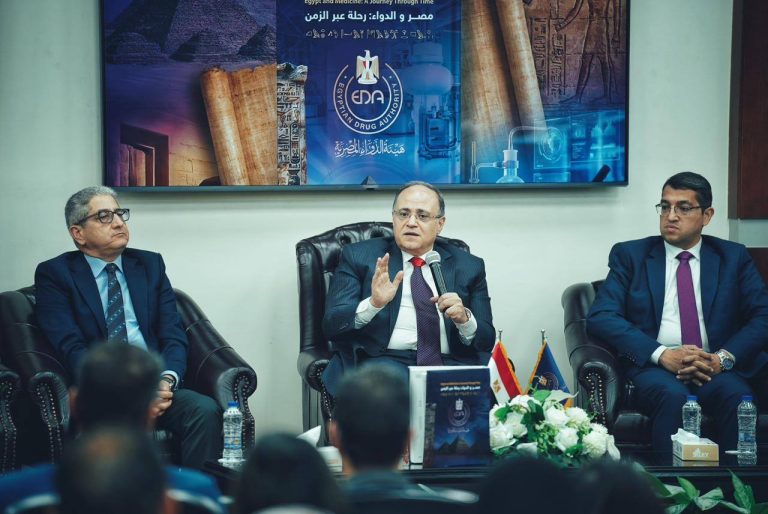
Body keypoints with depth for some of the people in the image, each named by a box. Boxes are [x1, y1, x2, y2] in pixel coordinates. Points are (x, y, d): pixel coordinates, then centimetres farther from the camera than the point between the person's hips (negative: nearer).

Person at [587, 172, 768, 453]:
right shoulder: (630, 255, 11)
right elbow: (600, 317, -1)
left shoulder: (733, 257, 15)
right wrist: (662, 354, -15)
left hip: (714, 367, 1)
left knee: (737, 397, -32)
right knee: (673, 396, -35)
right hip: (652, 366, -1)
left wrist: (723, 358, -13)